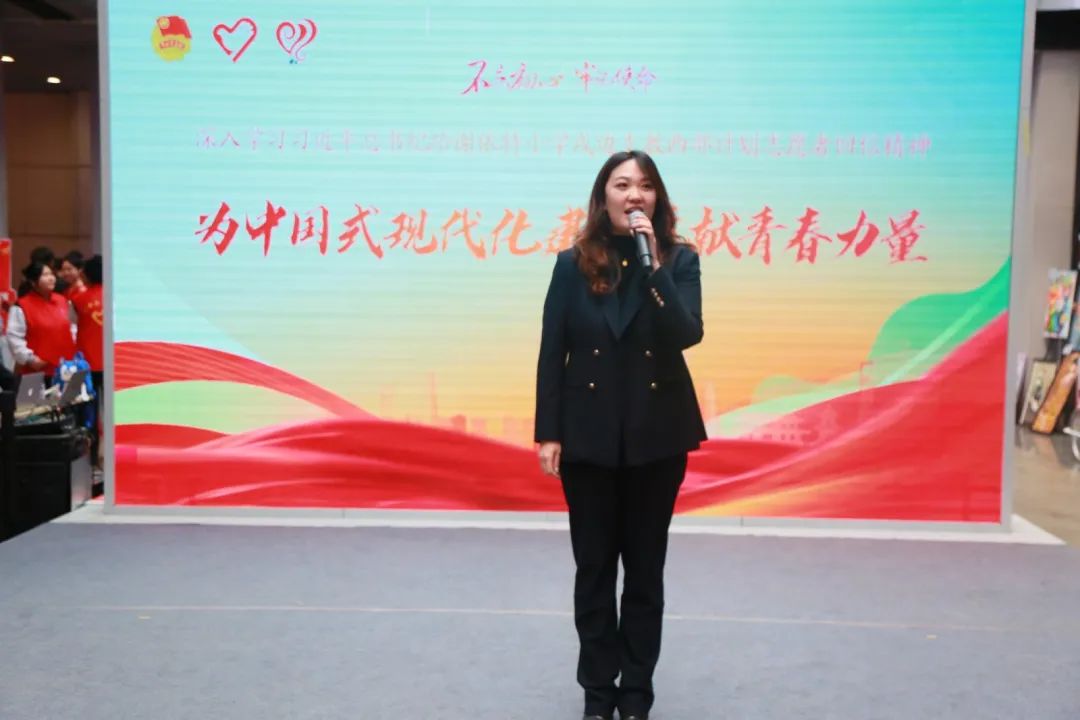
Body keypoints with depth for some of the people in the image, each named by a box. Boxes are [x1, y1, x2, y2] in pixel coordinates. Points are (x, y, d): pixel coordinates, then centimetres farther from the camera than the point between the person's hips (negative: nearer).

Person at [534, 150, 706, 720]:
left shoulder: (680, 259, -1)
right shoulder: (573, 265, -1)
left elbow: (687, 335, -17)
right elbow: (551, 354, -1)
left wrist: (653, 263, -22)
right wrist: (547, 433, -5)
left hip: (657, 436, 0)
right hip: (588, 436, 0)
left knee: (645, 568, 9)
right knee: (594, 568, 9)